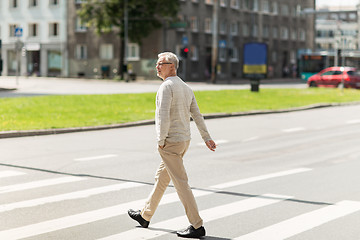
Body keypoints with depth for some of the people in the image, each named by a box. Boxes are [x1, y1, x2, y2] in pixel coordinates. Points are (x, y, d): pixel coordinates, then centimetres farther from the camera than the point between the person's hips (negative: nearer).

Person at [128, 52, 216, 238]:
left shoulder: (166, 86, -16)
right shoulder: (186, 88, 12)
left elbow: (164, 116, -24)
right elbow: (197, 115, 15)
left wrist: (161, 141, -16)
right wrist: (207, 138, 18)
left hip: (170, 142, -10)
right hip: (184, 140, 10)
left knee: (181, 183, -7)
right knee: (161, 178, 20)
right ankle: (145, 216, 33)